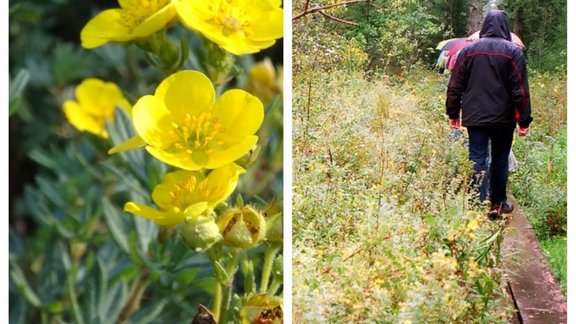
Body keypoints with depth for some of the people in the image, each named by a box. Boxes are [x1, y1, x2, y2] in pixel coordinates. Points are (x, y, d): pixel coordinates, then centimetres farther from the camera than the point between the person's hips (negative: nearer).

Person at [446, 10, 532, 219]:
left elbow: (455, 86, 3)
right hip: (503, 118, -1)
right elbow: (520, 89, -7)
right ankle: (498, 203, 21)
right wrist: (524, 121, -4)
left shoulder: (468, 50, 2)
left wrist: (453, 114, 11)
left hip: (475, 117, 1)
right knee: (500, 160, 14)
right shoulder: (513, 51, -4)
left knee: (477, 160, 1)